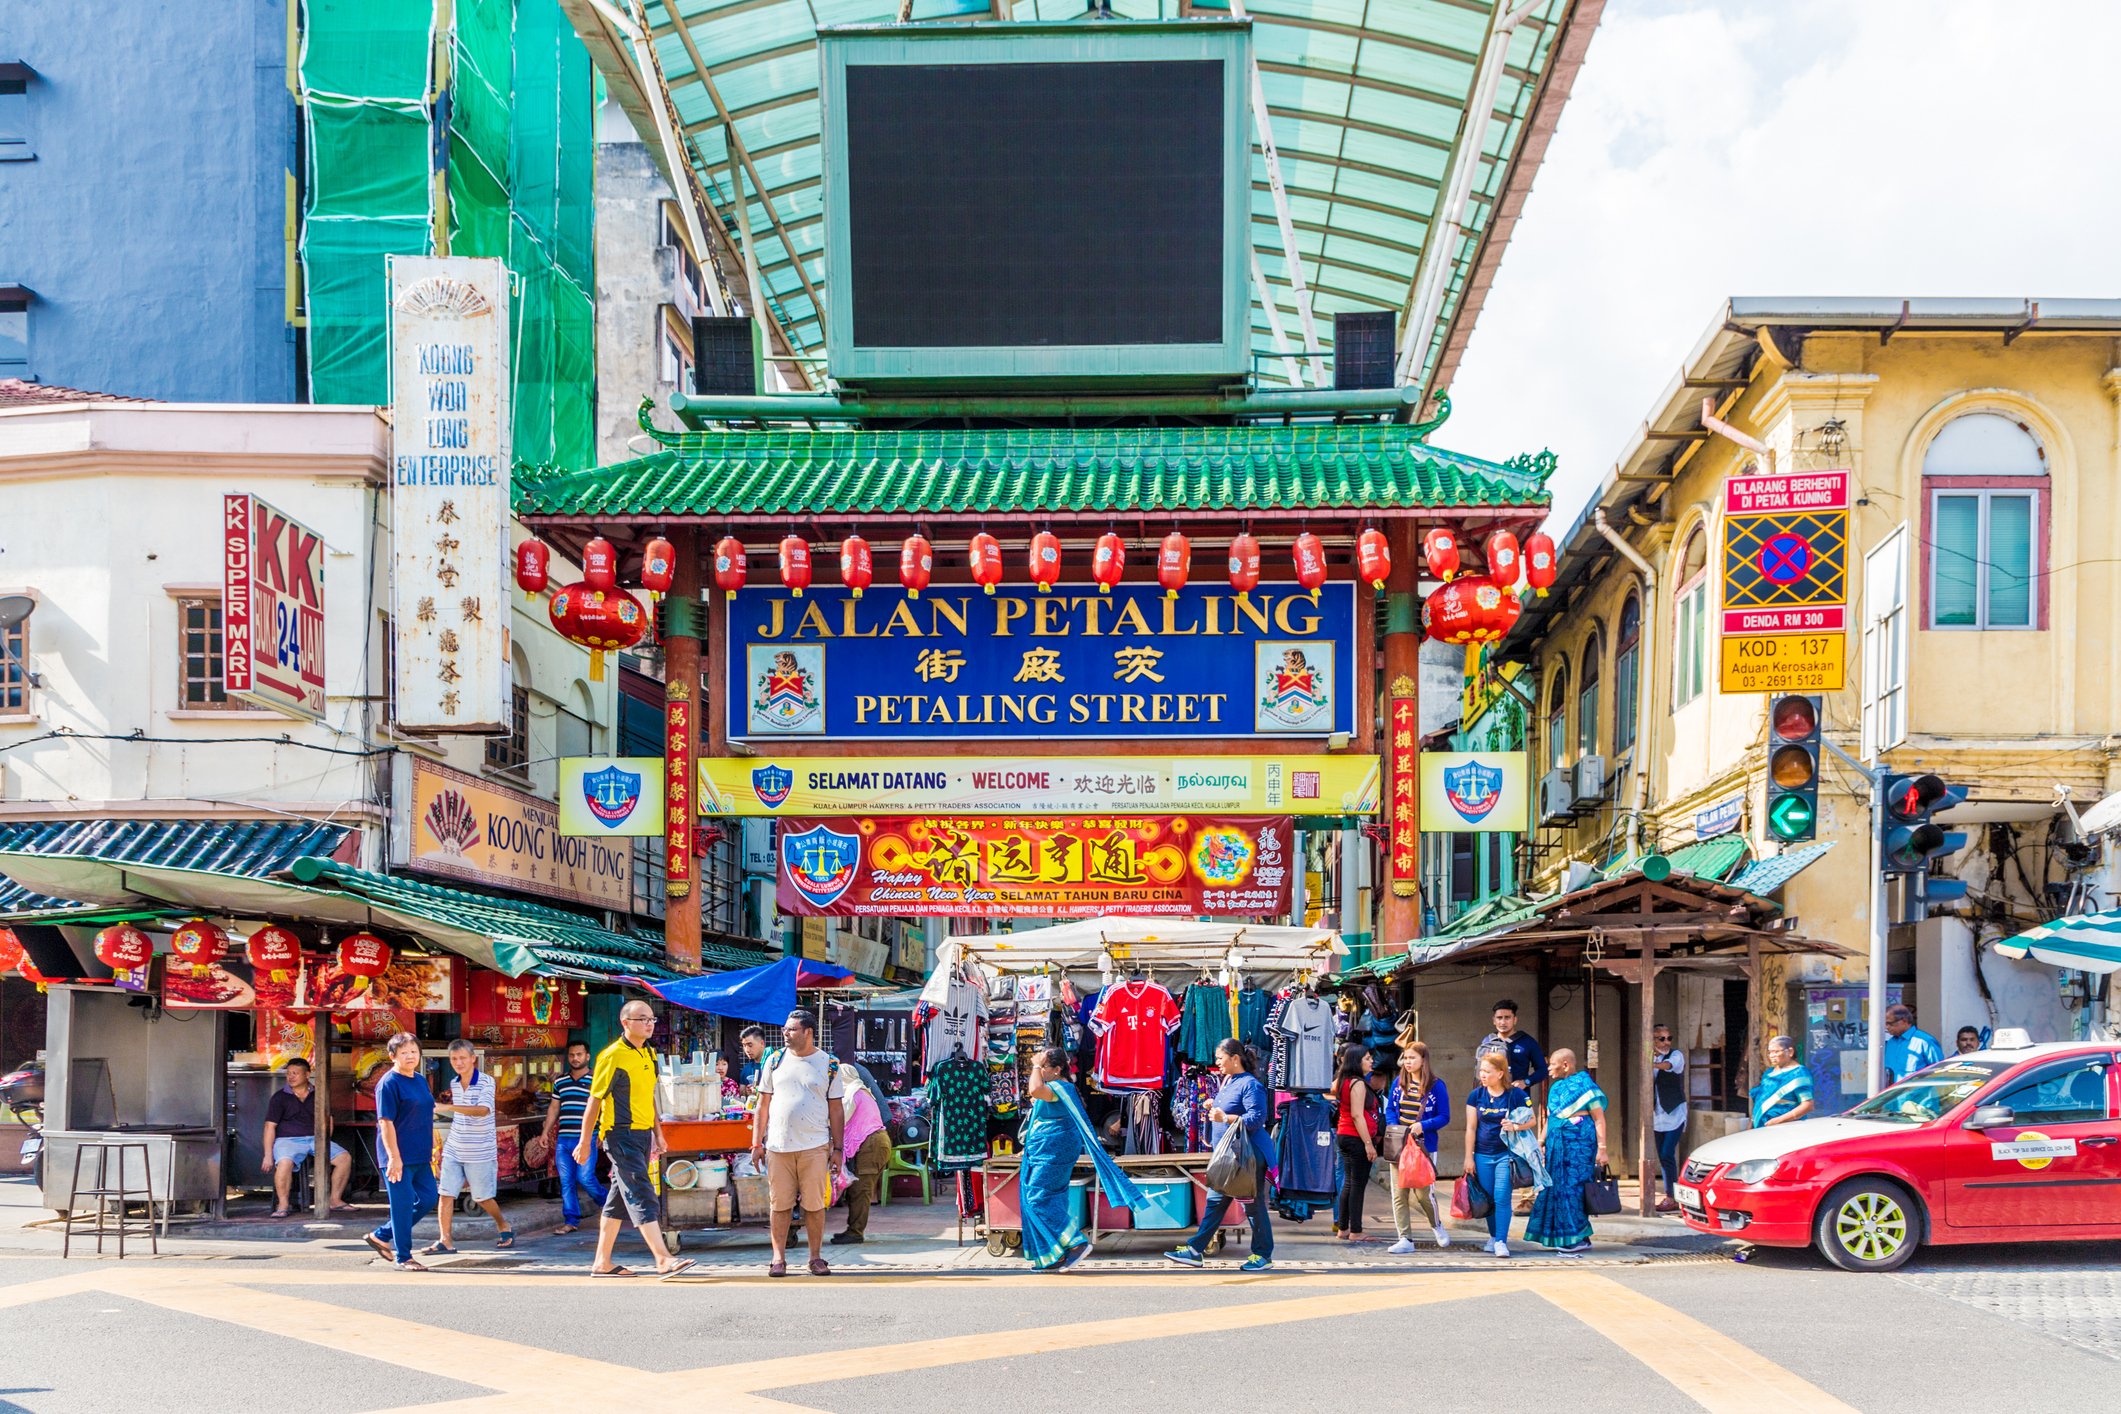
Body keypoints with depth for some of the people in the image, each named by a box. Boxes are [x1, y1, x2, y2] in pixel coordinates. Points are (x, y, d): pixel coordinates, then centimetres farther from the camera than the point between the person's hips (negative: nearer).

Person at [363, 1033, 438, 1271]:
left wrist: (432, 1149, 21)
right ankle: (403, 1258, 7)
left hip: (420, 1157, 9)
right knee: (403, 1204, -3)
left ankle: (381, 1236, 20)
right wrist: (394, 1157, -20)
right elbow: (385, 1122, -16)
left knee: (427, 1200, 8)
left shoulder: (421, 1080, 14)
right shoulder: (388, 1083, -11)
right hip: (399, 1157, -9)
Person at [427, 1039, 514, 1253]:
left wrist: (447, 1107, -38)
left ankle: (505, 1228, 29)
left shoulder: (486, 1082, -14)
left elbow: (482, 1110, -32)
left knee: (482, 1197, 6)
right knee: (445, 1194, -5)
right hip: (453, 1151, 5)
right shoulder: (453, 1084, 8)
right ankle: (445, 1241, -2)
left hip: (480, 1153, -5)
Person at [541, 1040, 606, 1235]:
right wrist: (546, 1131, 16)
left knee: (585, 1178, -10)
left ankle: (605, 1203, 17)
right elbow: (553, 1108, 22)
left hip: (586, 1139, -5)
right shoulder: (560, 1082, 15)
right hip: (563, 1139, 5)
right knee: (566, 1181, 2)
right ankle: (571, 1221, 8)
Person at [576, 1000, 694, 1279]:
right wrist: (585, 1141, -8)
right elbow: (594, 1100, -9)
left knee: (619, 1198, 12)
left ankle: (602, 1262, 19)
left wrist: (658, 1133, 22)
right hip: (621, 1134, -8)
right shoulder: (613, 1056, -11)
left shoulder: (648, 1055, 14)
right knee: (642, 1195, -14)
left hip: (642, 1135, 9)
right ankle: (663, 1260, -20)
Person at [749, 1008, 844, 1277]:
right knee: (780, 1203, 2)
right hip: (778, 1145, 1)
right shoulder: (775, 1061, 10)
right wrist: (756, 1143, 7)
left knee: (815, 1204, 0)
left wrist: (837, 1148, 1)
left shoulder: (829, 1065, 5)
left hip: (815, 1146, -1)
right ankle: (778, 1257, 9)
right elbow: (763, 1105, 12)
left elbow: (836, 1110, 7)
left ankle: (816, 1257, 10)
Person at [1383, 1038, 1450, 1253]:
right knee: (1399, 1193, 0)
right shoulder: (1399, 1082, 7)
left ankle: (1436, 1225, 28)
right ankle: (1405, 1240, 5)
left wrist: (1422, 1126, -18)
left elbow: (1444, 1117, -4)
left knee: (1423, 1193, -2)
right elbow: (1389, 1108, 14)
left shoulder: (1436, 1086, -5)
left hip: (1424, 1146, -4)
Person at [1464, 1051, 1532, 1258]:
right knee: (1489, 1200, 9)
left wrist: (1515, 1126, -21)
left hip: (1506, 1154, -3)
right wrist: (1469, 1158, 3)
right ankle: (1493, 1236, 27)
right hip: (1483, 1154, 3)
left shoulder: (1516, 1094, -6)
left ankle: (1501, 1241, -8)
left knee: (1502, 1198, -12)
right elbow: (1471, 1128, 4)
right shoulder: (1476, 1095, 2)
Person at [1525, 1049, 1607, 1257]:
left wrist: (1601, 1149, -15)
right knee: (1557, 1190, 5)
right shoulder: (1556, 1088, 15)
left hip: (1578, 1144, -8)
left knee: (1573, 1189, -9)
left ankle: (1580, 1239, -3)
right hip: (1557, 1145, 8)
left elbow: (1599, 1119, -10)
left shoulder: (1584, 1086, -8)